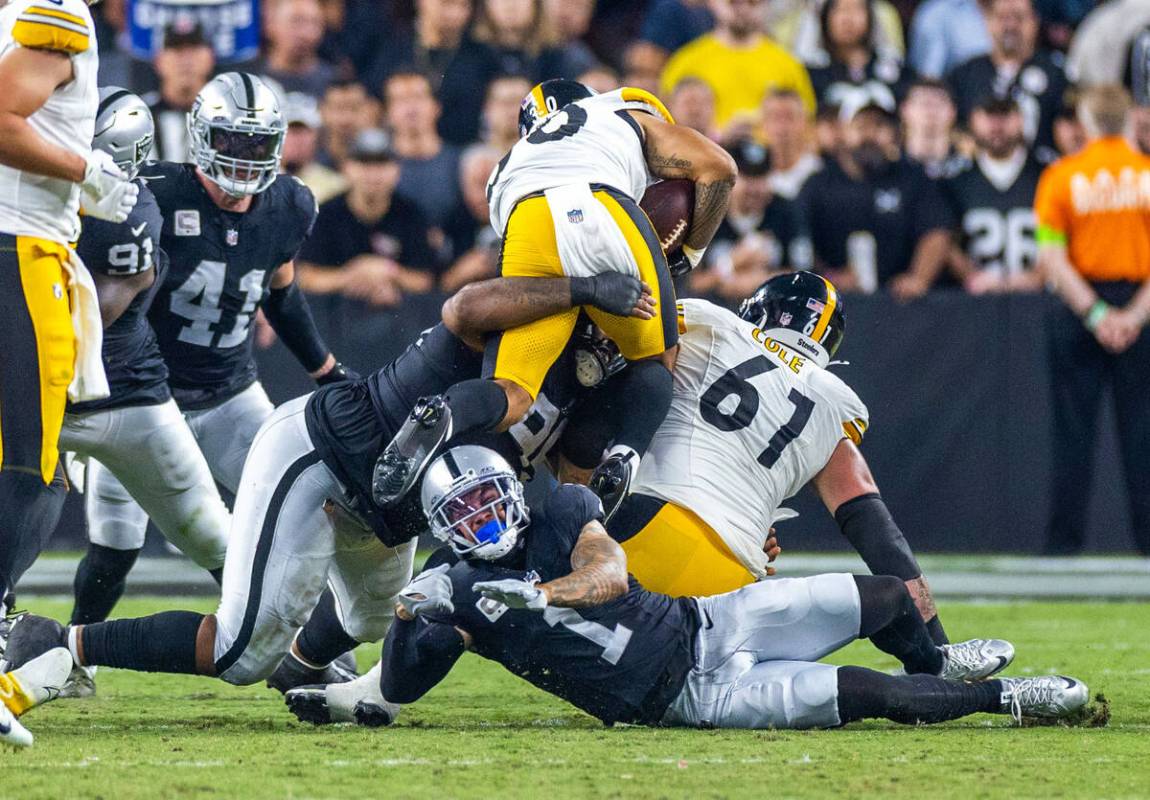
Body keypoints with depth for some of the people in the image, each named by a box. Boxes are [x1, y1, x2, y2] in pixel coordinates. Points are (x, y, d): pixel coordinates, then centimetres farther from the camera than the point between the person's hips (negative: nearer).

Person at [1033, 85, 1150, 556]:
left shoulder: (1060, 176, -2)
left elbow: (1051, 258, -9)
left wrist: (1094, 313, -11)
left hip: (1079, 307, 0)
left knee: (1073, 429, 4)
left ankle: (1064, 539, 4)